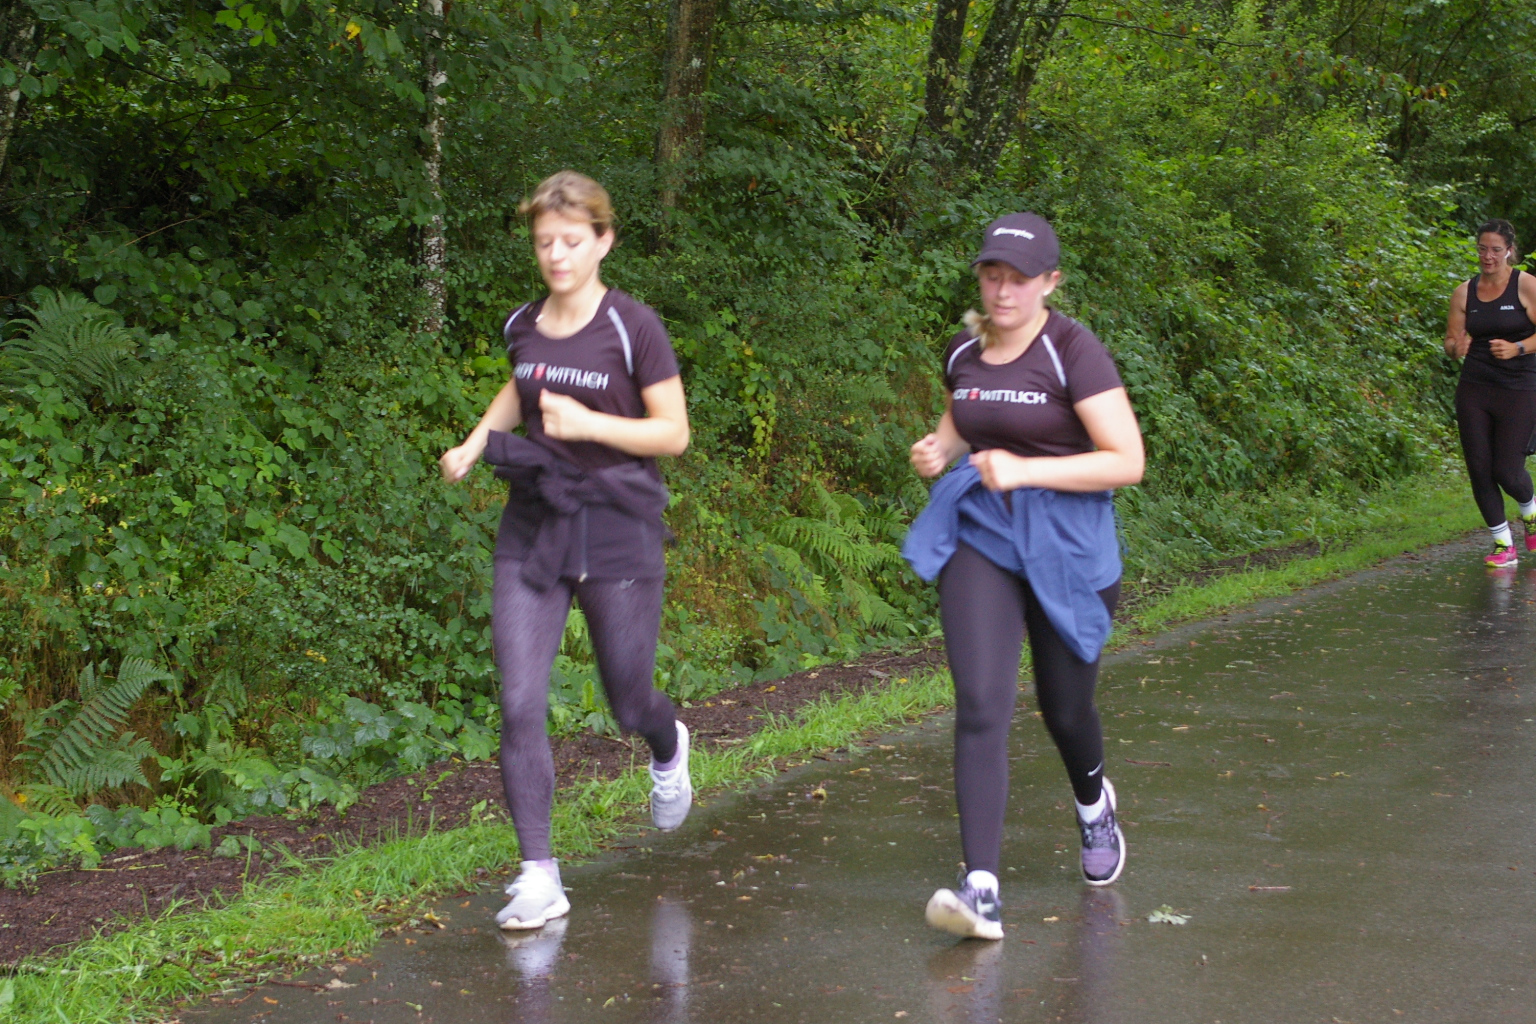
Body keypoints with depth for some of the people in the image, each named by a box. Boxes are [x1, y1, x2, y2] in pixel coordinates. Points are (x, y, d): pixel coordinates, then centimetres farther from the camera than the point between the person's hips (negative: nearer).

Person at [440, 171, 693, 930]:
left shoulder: (632, 328, -10)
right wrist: (476, 441, 11)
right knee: (520, 704, -8)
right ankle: (538, 877, -1)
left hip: (618, 531, -4)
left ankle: (669, 751, 48)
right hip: (533, 527, 4)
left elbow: (673, 432, -9)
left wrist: (589, 424, -22)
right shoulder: (523, 326, 5)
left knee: (629, 704, 9)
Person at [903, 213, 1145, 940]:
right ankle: (981, 889, -19)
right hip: (979, 534, 3)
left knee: (1063, 707, 14)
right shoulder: (963, 350, 3)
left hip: (1065, 545, -3)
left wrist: (1024, 470, -22)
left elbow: (1127, 461, -16)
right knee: (980, 706, -14)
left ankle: (1094, 801, 50)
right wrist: (940, 449, 1)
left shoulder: (1073, 352, -13)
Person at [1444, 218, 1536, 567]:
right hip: (1474, 391, 4)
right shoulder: (1464, 292, 7)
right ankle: (1503, 542, 14)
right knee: (1479, 470, -1)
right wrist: (1456, 347, -13)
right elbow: (1450, 340, 10)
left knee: (1507, 470, -7)